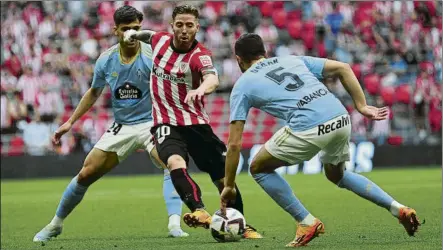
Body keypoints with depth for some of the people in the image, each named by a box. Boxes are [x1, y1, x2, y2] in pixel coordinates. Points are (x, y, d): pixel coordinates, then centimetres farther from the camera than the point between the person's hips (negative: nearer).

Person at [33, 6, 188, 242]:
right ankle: (56, 224, 23)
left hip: (150, 123, -3)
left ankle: (174, 224, -33)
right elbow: (94, 92, 15)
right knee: (85, 174, 3)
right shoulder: (106, 60, -3)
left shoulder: (153, 56, -16)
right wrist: (70, 122, 14)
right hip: (121, 127, 3)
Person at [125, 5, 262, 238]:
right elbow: (149, 35, 30)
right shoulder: (160, 40, 1)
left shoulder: (199, 55, -14)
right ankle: (199, 211, -49)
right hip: (166, 122, 1)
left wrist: (201, 89, -58)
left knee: (223, 177, 1)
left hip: (195, 122, -1)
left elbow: (212, 79, -38)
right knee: (175, 162, -32)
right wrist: (134, 33, 12)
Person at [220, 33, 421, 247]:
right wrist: (362, 107, 18)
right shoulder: (293, 60, 27)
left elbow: (234, 144, 13)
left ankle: (307, 223, 10)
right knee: (336, 175, 33)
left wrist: (229, 186, 21)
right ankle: (398, 209, 21)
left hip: (308, 129, -6)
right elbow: (343, 68, 18)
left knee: (258, 168, 17)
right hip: (342, 121, 6)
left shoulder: (243, 85, 16)